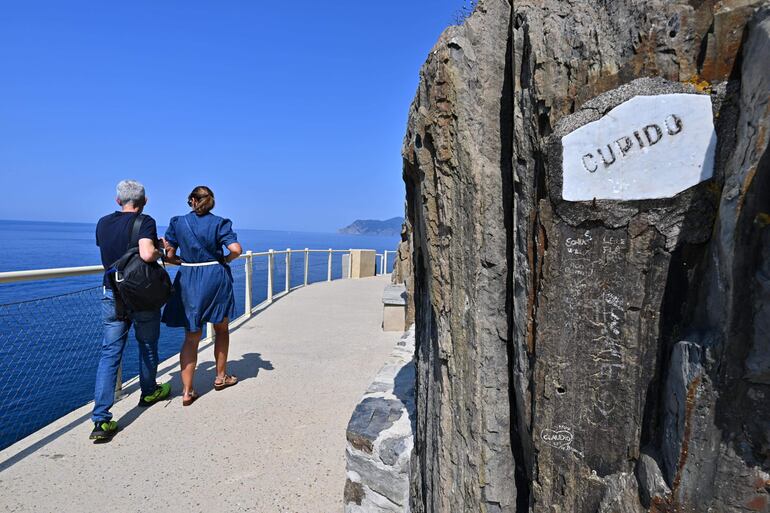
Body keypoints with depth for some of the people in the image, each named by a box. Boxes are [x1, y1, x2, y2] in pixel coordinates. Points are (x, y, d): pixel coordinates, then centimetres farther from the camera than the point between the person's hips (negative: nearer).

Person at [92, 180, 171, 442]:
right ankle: (149, 392, 38)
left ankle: (101, 420, -2)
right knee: (147, 346, 17)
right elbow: (146, 254, -30)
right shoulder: (145, 222, -13)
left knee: (109, 353, 4)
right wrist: (158, 252, -7)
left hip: (112, 295, 4)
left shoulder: (103, 223, 6)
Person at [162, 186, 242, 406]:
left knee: (191, 336, 8)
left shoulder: (177, 222, 2)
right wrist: (224, 260, 5)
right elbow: (236, 249, -15)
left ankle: (187, 391, 6)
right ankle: (221, 377, 31)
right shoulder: (220, 223, -3)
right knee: (221, 330, 18)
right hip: (216, 278, -1)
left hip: (188, 280, 2)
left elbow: (169, 255, 2)